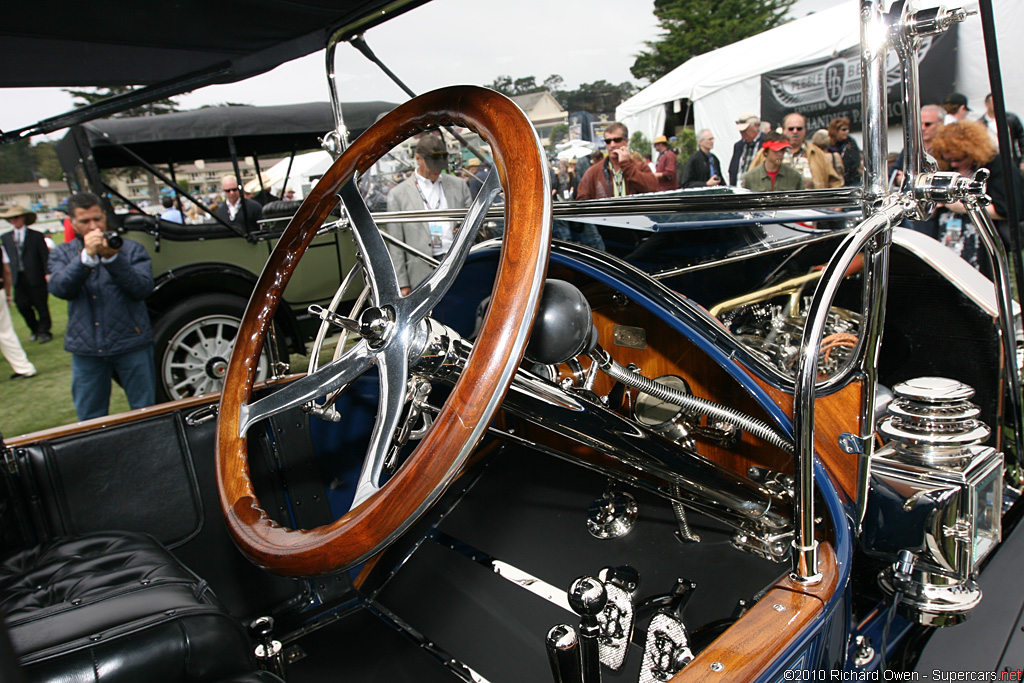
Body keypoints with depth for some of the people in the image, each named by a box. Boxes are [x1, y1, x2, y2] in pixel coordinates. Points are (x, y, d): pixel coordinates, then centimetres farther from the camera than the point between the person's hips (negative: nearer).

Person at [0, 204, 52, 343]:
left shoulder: (36, 236, -1)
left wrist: (47, 273, -12)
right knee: (22, 306, 6)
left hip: (35, 278, -4)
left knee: (41, 306, 3)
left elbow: (45, 256, -5)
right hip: (19, 278, 4)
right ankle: (34, 329, 25)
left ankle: (44, 331, 15)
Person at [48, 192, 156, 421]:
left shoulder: (131, 249, 4)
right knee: (90, 420, 12)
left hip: (131, 344, -2)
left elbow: (142, 289, -10)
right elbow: (59, 288, -9)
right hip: (86, 349, 2)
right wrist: (87, 256, -21)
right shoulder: (63, 254, 10)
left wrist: (112, 259, -22)